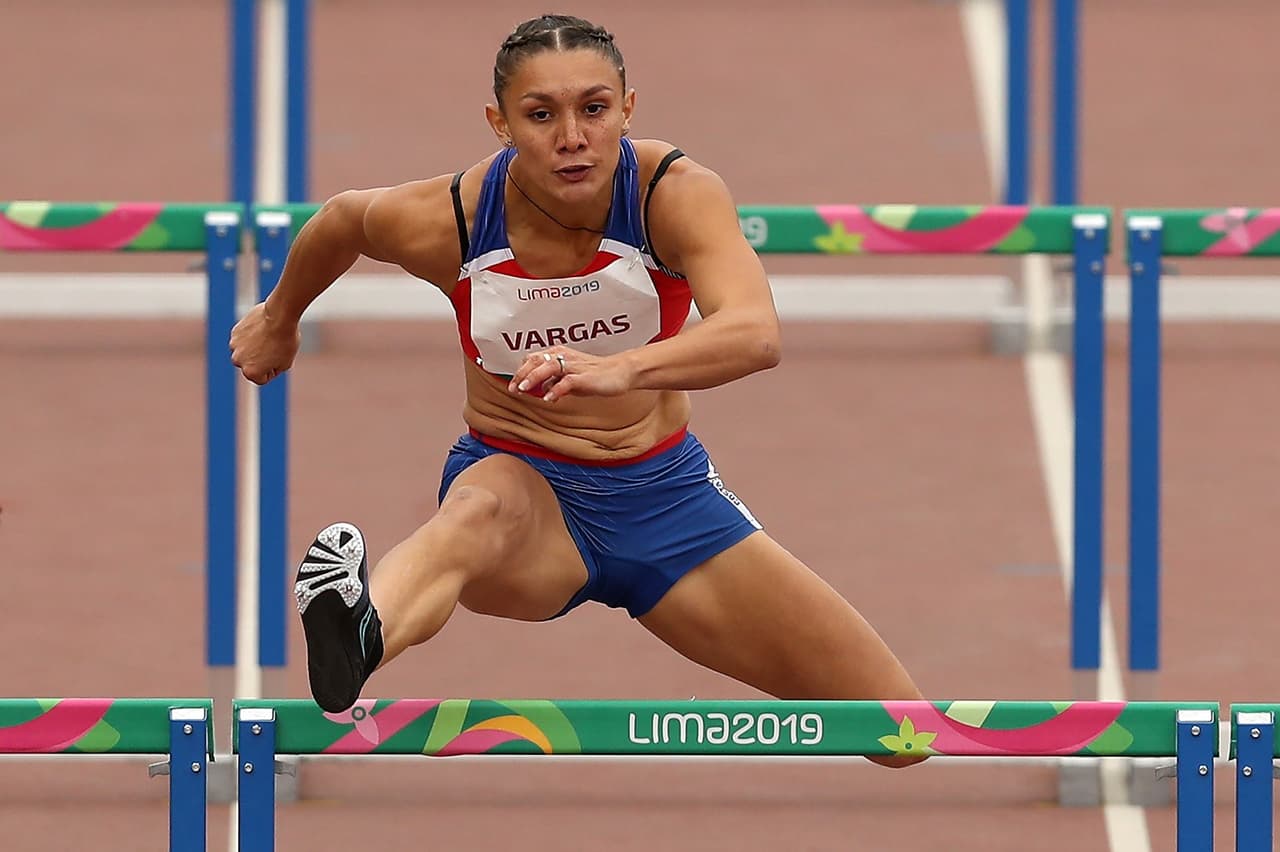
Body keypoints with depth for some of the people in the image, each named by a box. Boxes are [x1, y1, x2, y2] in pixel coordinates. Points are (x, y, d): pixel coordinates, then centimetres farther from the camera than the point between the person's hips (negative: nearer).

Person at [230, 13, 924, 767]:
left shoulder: (678, 192, -21)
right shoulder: (446, 221, -17)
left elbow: (757, 335, -41)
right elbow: (340, 220, 9)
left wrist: (622, 370, -60)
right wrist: (280, 318, 28)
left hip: (661, 489, 2)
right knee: (479, 514, -45)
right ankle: (351, 641, -79)